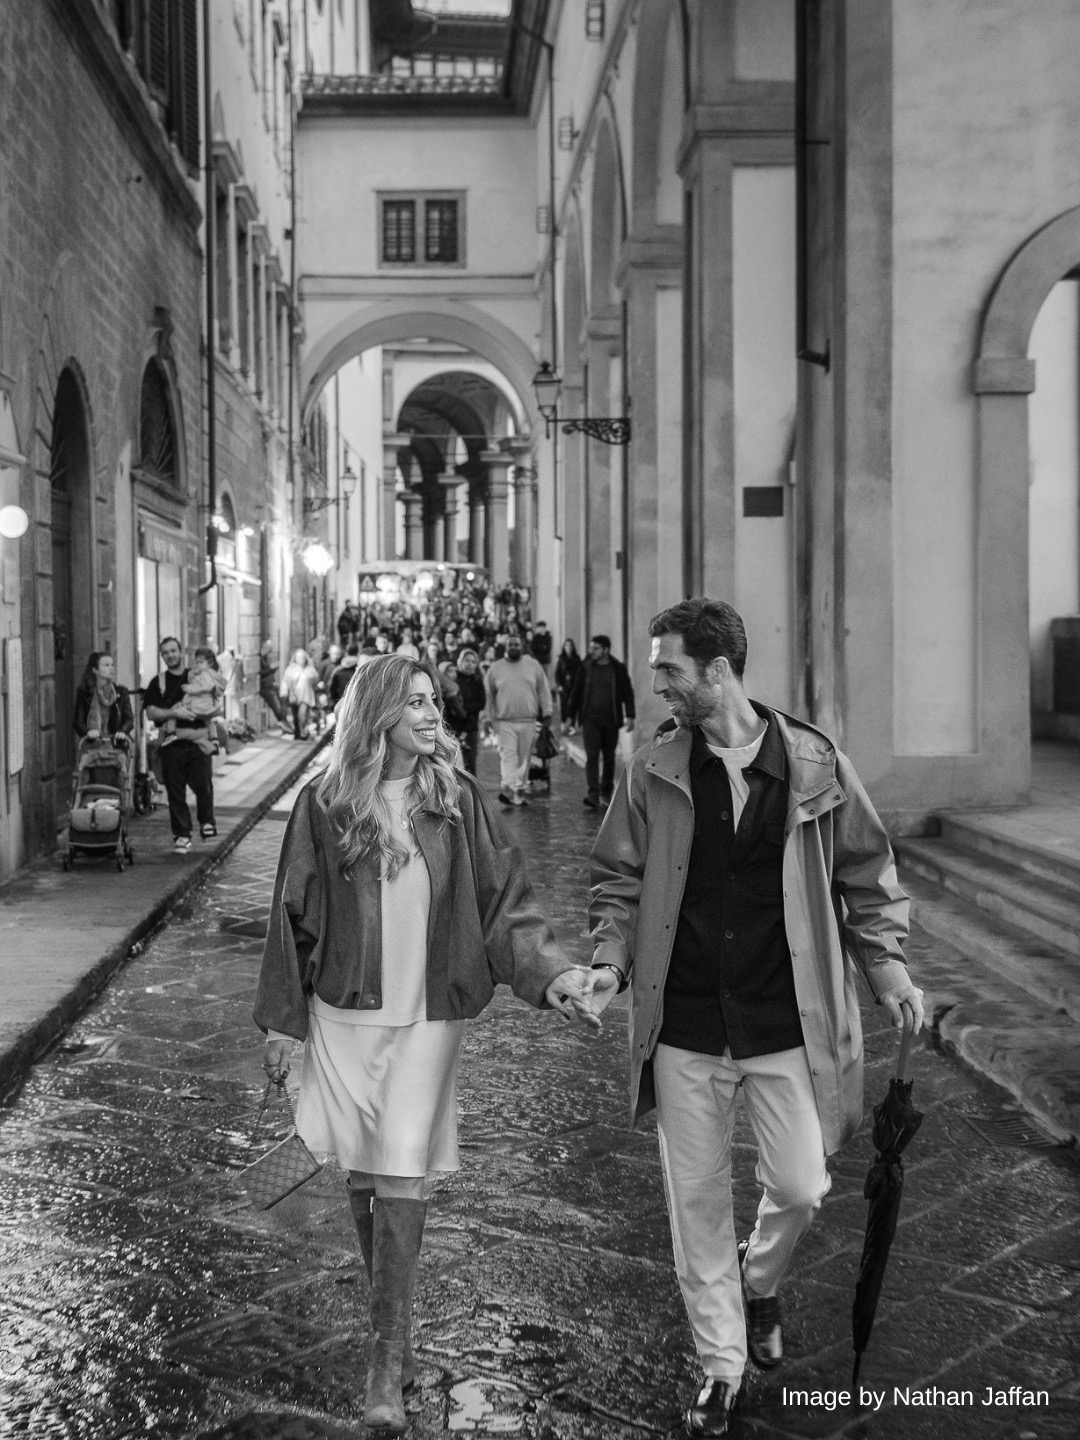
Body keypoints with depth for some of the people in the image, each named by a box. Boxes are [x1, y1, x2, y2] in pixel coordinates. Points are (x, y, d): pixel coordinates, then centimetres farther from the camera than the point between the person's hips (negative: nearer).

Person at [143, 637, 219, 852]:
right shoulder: (158, 683, 11)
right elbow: (150, 713, 0)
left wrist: (190, 711, -5)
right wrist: (174, 713, -13)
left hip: (198, 740, 0)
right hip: (172, 743, 1)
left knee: (203, 785, -7)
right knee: (175, 792, 1)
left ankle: (206, 821, 19)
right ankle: (181, 835, 9)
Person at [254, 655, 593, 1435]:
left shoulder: (459, 801, -3)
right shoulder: (325, 804, -2)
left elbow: (505, 901, -3)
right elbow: (294, 916, 4)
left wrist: (551, 968, -18)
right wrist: (281, 1019, 4)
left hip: (427, 1018, -1)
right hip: (343, 1013, 1)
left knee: (401, 1178, -5)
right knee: (363, 1174, 10)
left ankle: (390, 1356, 6)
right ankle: (388, 1314, 30)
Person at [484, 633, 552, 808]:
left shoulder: (533, 666, 8)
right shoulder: (495, 669, 5)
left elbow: (543, 689, 10)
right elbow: (489, 695, 9)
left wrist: (546, 712, 3)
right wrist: (491, 718, 5)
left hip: (528, 721, 2)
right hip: (505, 722, -2)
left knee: (524, 758, 8)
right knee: (507, 755, -13)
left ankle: (520, 789, 17)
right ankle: (508, 788, -23)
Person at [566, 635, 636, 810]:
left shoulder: (618, 669, 2)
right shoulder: (585, 668, 4)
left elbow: (628, 693, 4)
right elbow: (576, 693, 10)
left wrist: (629, 716, -5)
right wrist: (571, 717, 10)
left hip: (611, 720, 1)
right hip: (590, 720, 0)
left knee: (609, 758, 9)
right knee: (592, 757, -11)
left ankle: (606, 793, 23)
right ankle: (593, 795, -19)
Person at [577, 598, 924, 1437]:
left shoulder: (815, 766, -6)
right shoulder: (654, 773, -2)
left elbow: (866, 877, 4)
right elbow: (621, 881, 6)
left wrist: (887, 966, -6)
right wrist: (612, 959, -9)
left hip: (786, 1023, -1)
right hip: (684, 1026, 1)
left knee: (801, 1188, 3)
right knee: (697, 1199, 9)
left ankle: (760, 1282, 38)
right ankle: (722, 1368, 27)